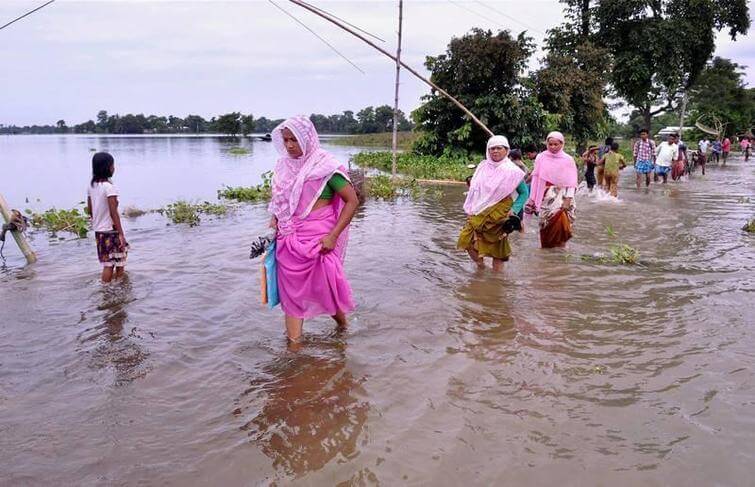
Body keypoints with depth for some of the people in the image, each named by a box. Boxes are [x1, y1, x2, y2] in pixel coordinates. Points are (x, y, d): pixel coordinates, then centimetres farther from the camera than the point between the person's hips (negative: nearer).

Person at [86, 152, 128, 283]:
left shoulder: (91, 185, 6)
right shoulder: (109, 187, -16)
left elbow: (89, 210, 12)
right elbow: (114, 212, -19)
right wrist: (121, 233, -17)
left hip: (98, 230, 7)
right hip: (110, 230, -7)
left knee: (107, 264, 13)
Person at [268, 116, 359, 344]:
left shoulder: (324, 166, -10)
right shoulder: (284, 165, 7)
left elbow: (352, 201, -10)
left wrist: (333, 236, -16)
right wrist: (274, 219, 5)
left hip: (318, 239, -5)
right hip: (288, 239, 5)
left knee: (326, 285, 4)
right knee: (291, 290, 7)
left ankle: (342, 322, 32)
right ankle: (293, 343, 16)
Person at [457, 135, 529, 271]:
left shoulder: (512, 171, -6)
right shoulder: (483, 166, 5)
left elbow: (524, 193, 0)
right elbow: (473, 190, 14)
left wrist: (514, 210, -14)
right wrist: (470, 210, 7)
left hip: (499, 214, -4)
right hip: (479, 213, 4)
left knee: (497, 249, 2)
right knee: (468, 241, -3)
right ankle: (481, 268, 20)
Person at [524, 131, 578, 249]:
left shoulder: (568, 160, -1)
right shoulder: (541, 157, 3)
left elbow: (571, 182, -3)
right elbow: (536, 179, 5)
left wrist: (568, 200, -11)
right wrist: (532, 199, 4)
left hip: (561, 196, -2)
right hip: (545, 196, 2)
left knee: (560, 220, -18)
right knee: (545, 224, 5)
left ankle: (560, 247, -6)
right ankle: (546, 248, 18)